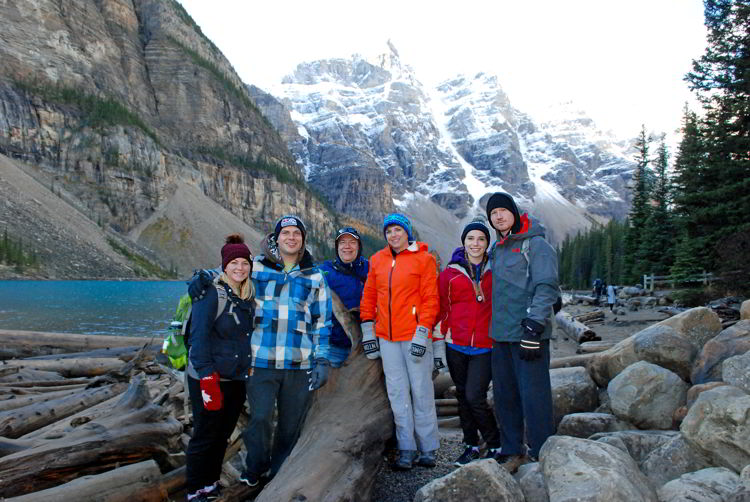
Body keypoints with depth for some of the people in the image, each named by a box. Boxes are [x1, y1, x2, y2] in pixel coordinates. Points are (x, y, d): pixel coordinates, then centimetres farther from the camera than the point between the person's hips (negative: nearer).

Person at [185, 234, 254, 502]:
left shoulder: (249, 296, 8)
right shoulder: (211, 292, -13)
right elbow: (198, 337, -18)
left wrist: (249, 369, 11)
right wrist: (208, 379, -22)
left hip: (238, 379, 7)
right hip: (209, 379, -6)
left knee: (223, 435, 15)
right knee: (204, 436, 4)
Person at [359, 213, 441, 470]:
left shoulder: (424, 259, -3)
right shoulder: (377, 260, 11)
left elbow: (430, 299, -6)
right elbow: (369, 296, 14)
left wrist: (422, 333, -13)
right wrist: (368, 329, 9)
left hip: (414, 335, -4)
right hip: (387, 337, 4)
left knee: (421, 391, 2)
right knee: (397, 393, 7)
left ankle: (427, 449, 16)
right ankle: (406, 449, 17)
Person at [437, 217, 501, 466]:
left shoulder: (496, 272, 2)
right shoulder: (450, 273, 3)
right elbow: (442, 307, 8)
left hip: (485, 347, -2)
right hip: (456, 346, 2)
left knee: (474, 396, -9)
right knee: (462, 396, 12)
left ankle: (495, 445, 12)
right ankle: (471, 445, 29)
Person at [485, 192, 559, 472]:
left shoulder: (535, 245, -6)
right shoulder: (497, 249, 17)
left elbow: (547, 289, -14)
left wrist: (533, 329, -21)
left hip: (528, 335, -7)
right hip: (500, 335, 8)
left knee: (533, 396, -4)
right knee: (505, 396, 12)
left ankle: (542, 457, 9)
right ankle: (511, 452, 25)